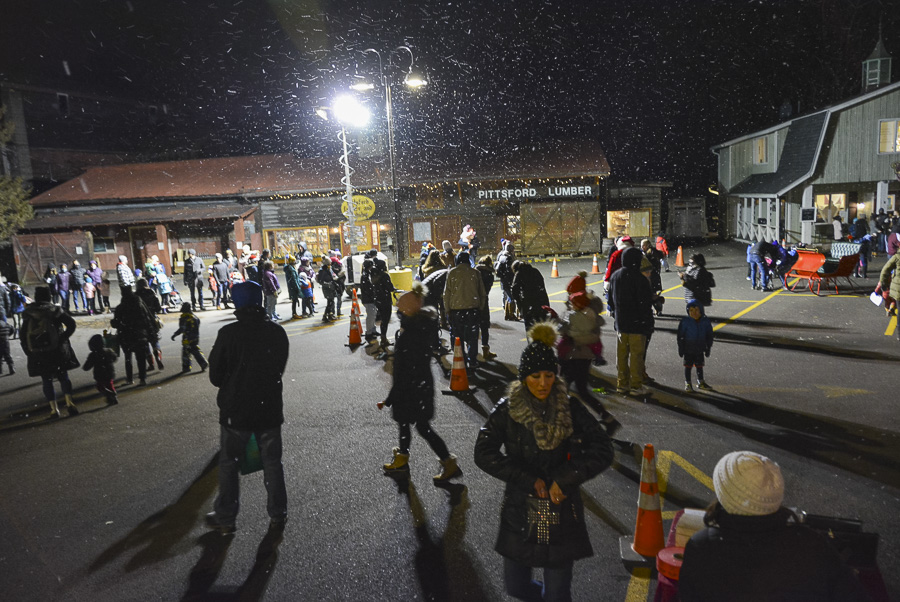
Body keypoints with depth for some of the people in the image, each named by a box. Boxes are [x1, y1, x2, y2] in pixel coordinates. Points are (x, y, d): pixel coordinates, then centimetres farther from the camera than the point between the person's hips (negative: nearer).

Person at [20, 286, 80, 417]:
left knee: (46, 380, 8)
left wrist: (28, 351, 6)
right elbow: (71, 324, -13)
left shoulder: (28, 313, 0)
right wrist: (63, 338, -6)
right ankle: (69, 403, -4)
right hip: (58, 351, 0)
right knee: (63, 377, 10)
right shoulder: (55, 310, -3)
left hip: (38, 353, 0)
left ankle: (54, 409, 7)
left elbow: (23, 334, 0)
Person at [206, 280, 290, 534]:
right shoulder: (277, 332, -6)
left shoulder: (228, 333, -14)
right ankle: (278, 514, 23)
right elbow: (280, 368, 4)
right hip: (270, 408, 3)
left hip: (236, 410, -2)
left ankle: (225, 518, 23)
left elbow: (215, 375, -6)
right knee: (272, 462, 14)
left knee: (228, 463, 14)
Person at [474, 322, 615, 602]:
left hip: (562, 515, -1)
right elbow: (484, 453, -13)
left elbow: (603, 451, -9)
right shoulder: (507, 410, -7)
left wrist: (562, 479, -17)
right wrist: (531, 481, -17)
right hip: (519, 516, 1)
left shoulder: (571, 409, -6)